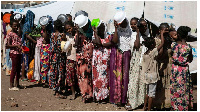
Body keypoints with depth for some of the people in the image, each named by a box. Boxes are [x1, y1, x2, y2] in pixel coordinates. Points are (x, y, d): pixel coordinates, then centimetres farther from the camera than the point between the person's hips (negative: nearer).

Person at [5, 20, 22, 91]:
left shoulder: (18, 34, 14)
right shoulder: (10, 34, -9)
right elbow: (7, 45, -13)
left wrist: (21, 46, 6)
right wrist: (16, 45, -22)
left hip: (19, 53, 8)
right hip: (14, 53, -8)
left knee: (18, 69, 12)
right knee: (14, 69, -4)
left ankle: (17, 84, 22)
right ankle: (11, 86, 3)